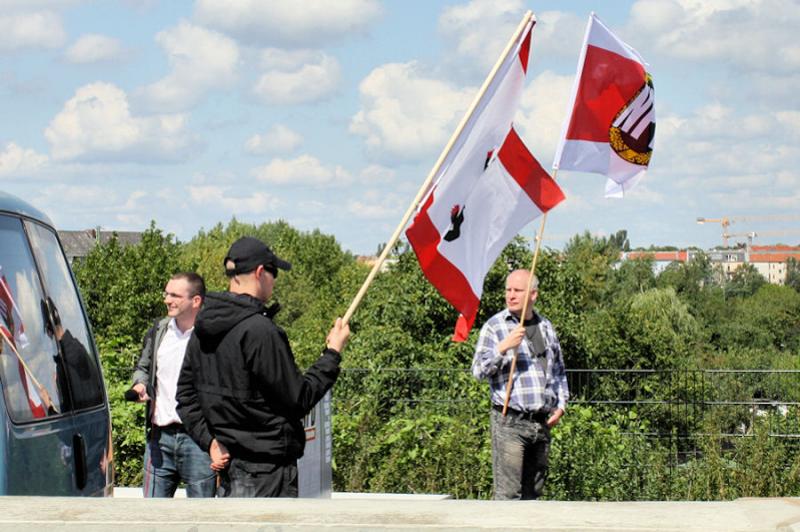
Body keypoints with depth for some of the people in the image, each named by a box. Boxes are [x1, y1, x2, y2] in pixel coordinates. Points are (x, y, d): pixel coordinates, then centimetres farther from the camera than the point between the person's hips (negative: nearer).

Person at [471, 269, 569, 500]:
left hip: (542, 422, 5)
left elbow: (559, 371, 25)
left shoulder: (545, 327, 15)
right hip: (510, 421, -5)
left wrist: (561, 404, 12)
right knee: (508, 492, -10)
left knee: (533, 491, 9)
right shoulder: (495, 326, -1)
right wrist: (503, 347, -21)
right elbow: (478, 370, -8)